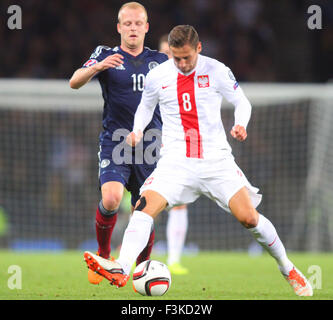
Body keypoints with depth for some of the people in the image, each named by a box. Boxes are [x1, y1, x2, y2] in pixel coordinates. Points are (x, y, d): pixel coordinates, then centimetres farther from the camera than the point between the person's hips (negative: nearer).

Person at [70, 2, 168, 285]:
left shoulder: (160, 61, 12)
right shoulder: (106, 55, 4)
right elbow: (74, 82, -10)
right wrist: (98, 67, -29)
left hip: (150, 147, 3)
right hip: (115, 143, -2)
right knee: (111, 199, -25)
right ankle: (103, 255, 0)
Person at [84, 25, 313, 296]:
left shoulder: (217, 71, -2)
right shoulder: (157, 76, 4)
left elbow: (242, 102, 8)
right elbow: (146, 106, 21)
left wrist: (241, 125, -13)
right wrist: (138, 130, 2)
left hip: (216, 159, -1)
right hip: (176, 160, 1)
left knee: (248, 217, -9)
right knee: (145, 206, -23)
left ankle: (288, 269, 13)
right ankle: (121, 270, -33)